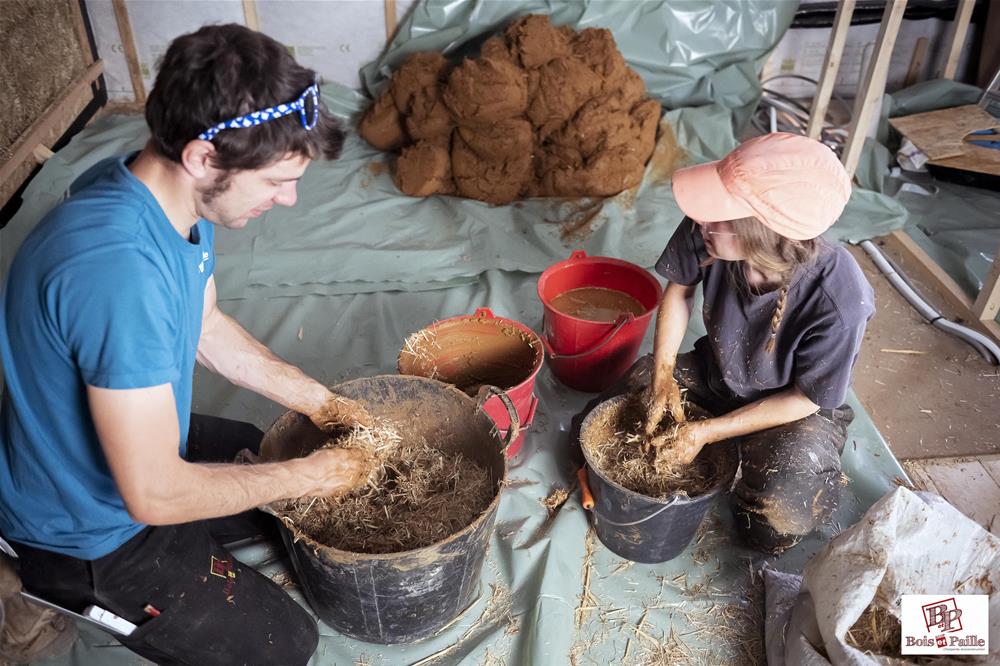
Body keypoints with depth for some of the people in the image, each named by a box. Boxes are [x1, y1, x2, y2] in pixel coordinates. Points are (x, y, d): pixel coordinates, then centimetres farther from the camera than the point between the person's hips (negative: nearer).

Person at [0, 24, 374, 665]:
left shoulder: (179, 195, -12)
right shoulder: (119, 269, -39)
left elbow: (208, 328, 6)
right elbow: (155, 494, -33)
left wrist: (320, 401, 0)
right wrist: (308, 476, -20)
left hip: (143, 441, 8)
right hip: (89, 531, -8)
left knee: (290, 470, 24)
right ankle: (68, 590, 13)